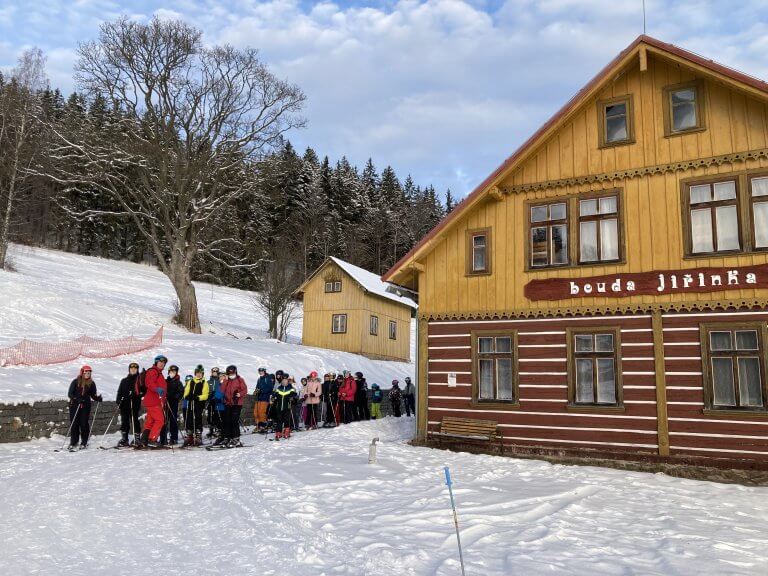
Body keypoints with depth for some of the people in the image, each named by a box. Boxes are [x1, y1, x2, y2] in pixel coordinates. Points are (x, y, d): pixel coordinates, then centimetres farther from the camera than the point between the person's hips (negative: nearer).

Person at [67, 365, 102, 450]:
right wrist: (77, 399, -20)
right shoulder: (76, 382, 0)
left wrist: (98, 398, -11)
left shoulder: (91, 383, 7)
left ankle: (84, 442, 10)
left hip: (86, 406, 1)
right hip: (74, 405, -1)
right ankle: (73, 443, 13)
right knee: (74, 424, 1)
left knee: (84, 424, -1)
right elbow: (70, 394, -3)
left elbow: (93, 395, 10)